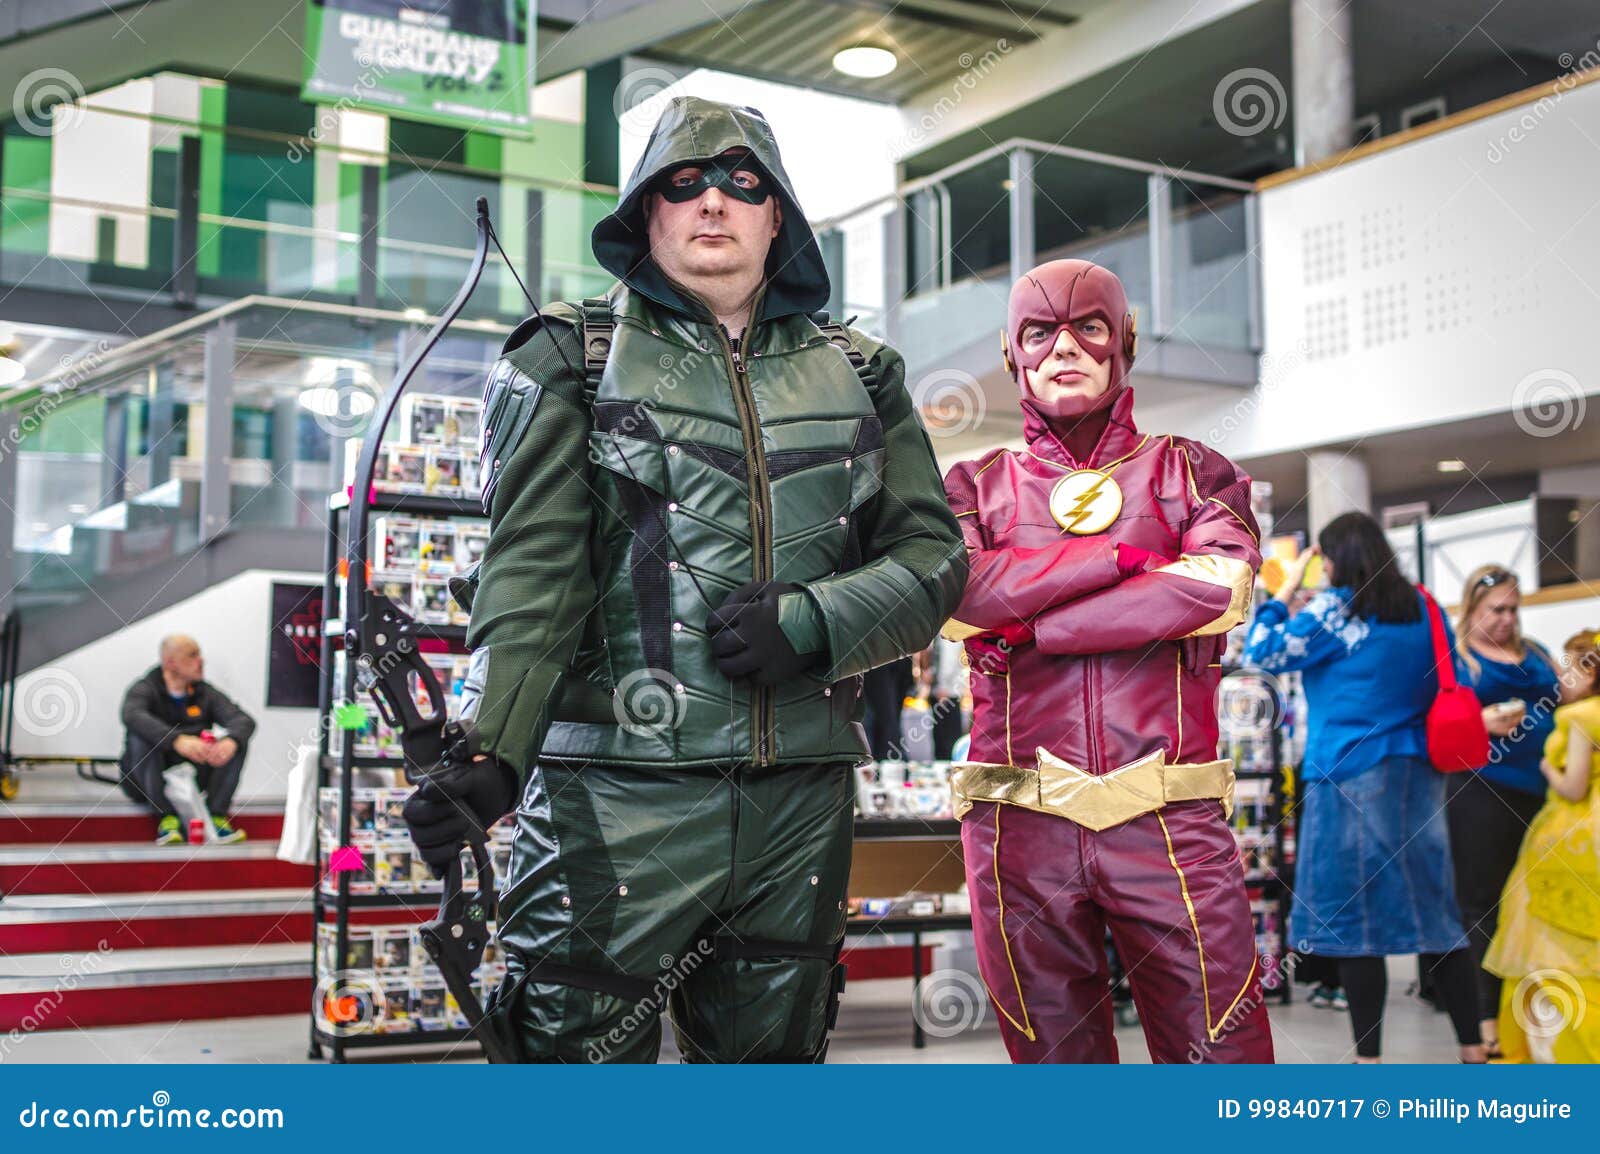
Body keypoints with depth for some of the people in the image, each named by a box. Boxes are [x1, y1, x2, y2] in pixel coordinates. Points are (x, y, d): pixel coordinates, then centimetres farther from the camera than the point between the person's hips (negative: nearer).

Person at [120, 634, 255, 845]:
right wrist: (178, 741, -46)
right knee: (141, 739, -30)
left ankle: (216, 816, -18)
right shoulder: (144, 690, -6)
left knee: (238, 741, -14)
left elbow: (244, 720, -9)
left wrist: (230, 741, -35)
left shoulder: (206, 693, 6)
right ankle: (168, 816, -26)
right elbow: (132, 716, -30)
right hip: (150, 784, -3)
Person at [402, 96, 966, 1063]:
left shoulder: (857, 376, 15)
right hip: (616, 801, -3)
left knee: (771, 1053, 14)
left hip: (802, 803, 4)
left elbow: (933, 556, 11)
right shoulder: (573, 361, 5)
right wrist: (491, 755, -20)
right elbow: (532, 571, -6)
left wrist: (812, 624, -8)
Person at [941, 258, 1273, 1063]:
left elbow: (1218, 588, -8)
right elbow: (948, 595, -6)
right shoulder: (979, 485, 16)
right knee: (1052, 1049, 8)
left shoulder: (1188, 472, 13)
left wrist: (1026, 628, -8)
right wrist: (1124, 553, -5)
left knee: (1221, 1048, -5)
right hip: (1020, 817, 1)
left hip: (1168, 817, -1)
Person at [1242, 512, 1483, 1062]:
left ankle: (1368, 1056, 1)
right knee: (1434, 908, 10)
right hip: (1418, 773, 6)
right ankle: (1473, 1047, 12)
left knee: (1350, 914, -1)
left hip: (1351, 776, -6)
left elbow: (1262, 652, -4)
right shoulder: (1423, 607, 10)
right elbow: (1451, 685, 19)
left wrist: (1286, 591, 6)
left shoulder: (1336, 609, -8)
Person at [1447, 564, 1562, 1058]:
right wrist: (1480, 723, -23)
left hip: (1539, 790, 6)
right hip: (1480, 790, -6)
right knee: (1481, 905, -3)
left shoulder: (1535, 653, 19)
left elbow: (1561, 710, 24)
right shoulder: (1450, 654, 1)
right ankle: (1485, 1017, 1)